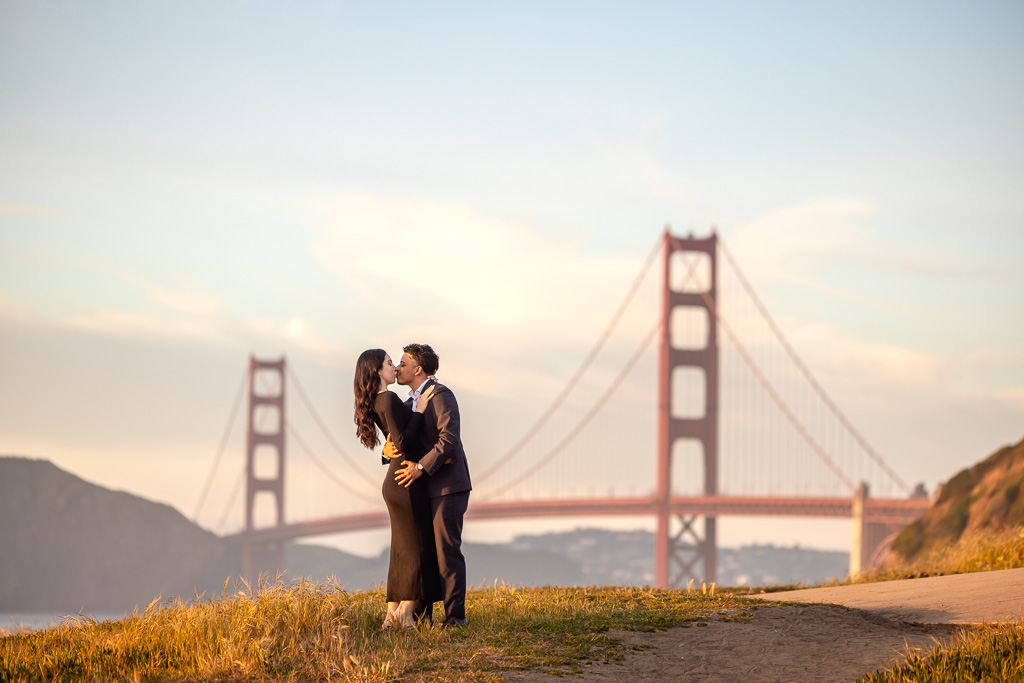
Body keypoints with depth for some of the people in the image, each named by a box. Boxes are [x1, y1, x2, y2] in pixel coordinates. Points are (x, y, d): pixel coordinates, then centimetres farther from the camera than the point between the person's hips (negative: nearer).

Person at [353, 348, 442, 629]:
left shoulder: (377, 402, 12)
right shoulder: (389, 399, -16)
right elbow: (403, 444, -23)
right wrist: (419, 411, -17)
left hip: (393, 483, 9)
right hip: (406, 483, -9)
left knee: (402, 551, 13)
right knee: (419, 548, -1)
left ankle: (392, 615, 12)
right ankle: (407, 616, -3)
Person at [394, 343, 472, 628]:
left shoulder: (440, 395, -12)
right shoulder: (411, 403, 17)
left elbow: (449, 439, -23)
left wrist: (421, 468, -24)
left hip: (449, 486, -9)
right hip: (427, 488, 9)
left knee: (447, 548, -10)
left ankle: (455, 615, -8)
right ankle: (421, 612, 14)